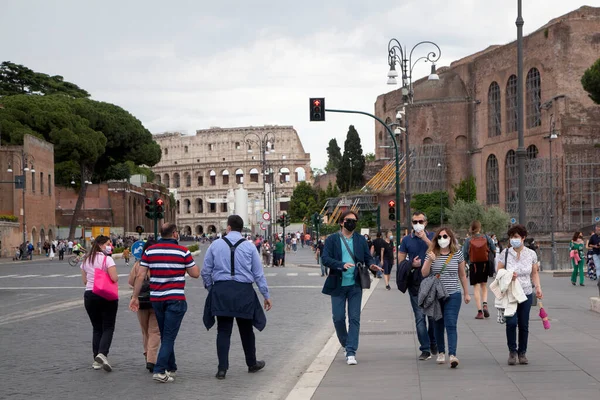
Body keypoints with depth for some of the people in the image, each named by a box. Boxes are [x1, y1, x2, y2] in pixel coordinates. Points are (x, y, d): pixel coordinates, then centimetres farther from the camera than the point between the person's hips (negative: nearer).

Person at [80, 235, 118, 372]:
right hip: (107, 296, -5)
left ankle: (97, 360, 9)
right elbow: (115, 278, -17)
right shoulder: (107, 259, -10)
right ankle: (102, 354, -22)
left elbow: (84, 281, 13)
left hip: (89, 295, 5)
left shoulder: (86, 260, 9)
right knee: (108, 327, -1)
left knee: (97, 328, 13)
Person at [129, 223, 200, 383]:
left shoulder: (149, 251, 3)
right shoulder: (183, 251, -6)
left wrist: (135, 297, 7)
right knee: (169, 336, -4)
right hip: (175, 299, -4)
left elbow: (140, 275, 1)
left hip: (156, 299, 4)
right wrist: (191, 261, 19)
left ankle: (171, 368, 26)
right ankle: (160, 370, -15)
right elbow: (195, 274, 0)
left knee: (165, 335, 18)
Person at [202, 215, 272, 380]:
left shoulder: (216, 245, 2)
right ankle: (252, 363, 29)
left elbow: (205, 271, 5)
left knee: (223, 330, 4)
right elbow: (258, 273, 3)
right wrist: (266, 295, 9)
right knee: (246, 330, 14)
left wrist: (210, 288, 19)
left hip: (221, 291, 0)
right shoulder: (249, 247, 1)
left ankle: (222, 368, -1)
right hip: (244, 292, 0)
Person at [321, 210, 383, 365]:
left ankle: (351, 353, -2)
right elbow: (325, 258, -10)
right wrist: (342, 265, -25)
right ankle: (346, 344, 26)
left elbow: (368, 257, 10)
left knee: (354, 319, -3)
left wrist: (371, 265, -14)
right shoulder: (332, 240, 1)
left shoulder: (361, 240, 10)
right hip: (338, 285, -1)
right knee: (338, 318, 1)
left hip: (355, 285, 1)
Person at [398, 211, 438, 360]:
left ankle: (433, 343, 28)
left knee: (433, 314, 7)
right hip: (415, 283, 0)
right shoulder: (407, 240, 7)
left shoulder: (432, 236, 6)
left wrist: (425, 238, -14)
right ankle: (425, 349, -1)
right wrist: (412, 264, -10)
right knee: (419, 316, -3)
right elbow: (400, 261, 8)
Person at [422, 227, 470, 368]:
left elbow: (462, 274, 10)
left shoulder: (457, 253, 1)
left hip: (453, 295, -2)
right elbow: (424, 273, -6)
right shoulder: (432, 254, 1)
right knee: (438, 325, 10)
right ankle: (441, 352, 24)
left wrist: (466, 293, 13)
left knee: (451, 325, -12)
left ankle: (452, 355, -21)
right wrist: (430, 260, -22)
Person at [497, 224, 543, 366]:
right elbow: (498, 271, 3)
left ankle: (522, 352, 20)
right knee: (511, 322, -15)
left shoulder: (531, 254, 2)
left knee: (524, 325, 5)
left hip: (526, 293, 2)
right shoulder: (505, 253, -2)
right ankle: (512, 351, 3)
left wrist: (538, 287, -3)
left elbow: (534, 273, 11)